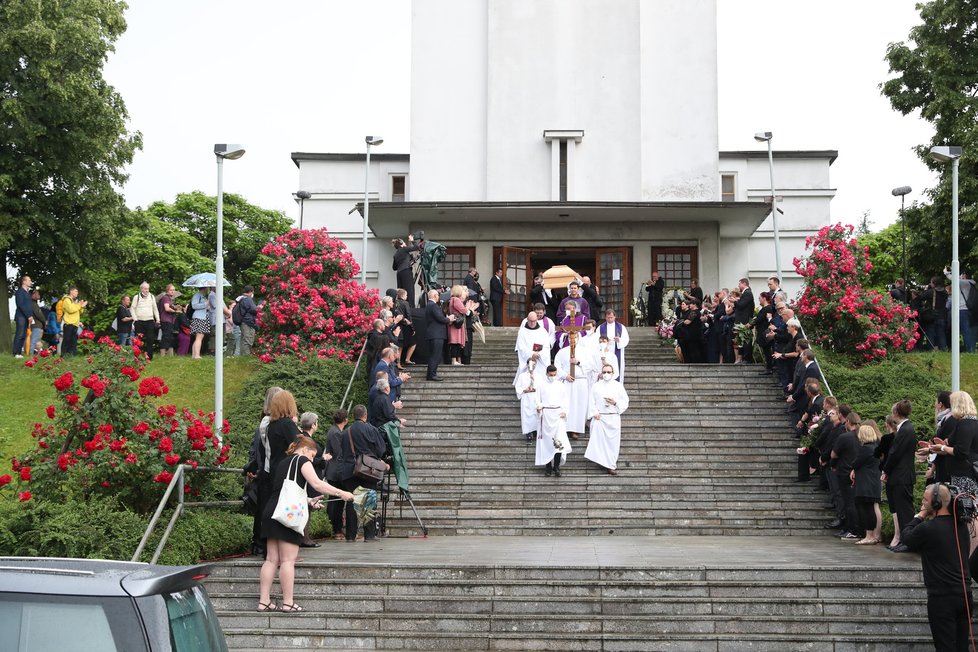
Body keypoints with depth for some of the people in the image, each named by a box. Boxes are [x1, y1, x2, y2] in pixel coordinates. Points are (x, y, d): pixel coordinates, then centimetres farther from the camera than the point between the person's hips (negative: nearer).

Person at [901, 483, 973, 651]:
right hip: (965, 594, 7)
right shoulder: (961, 526, 6)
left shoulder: (927, 529, -16)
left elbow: (905, 537, -1)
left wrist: (920, 516, 5)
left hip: (942, 598, -7)